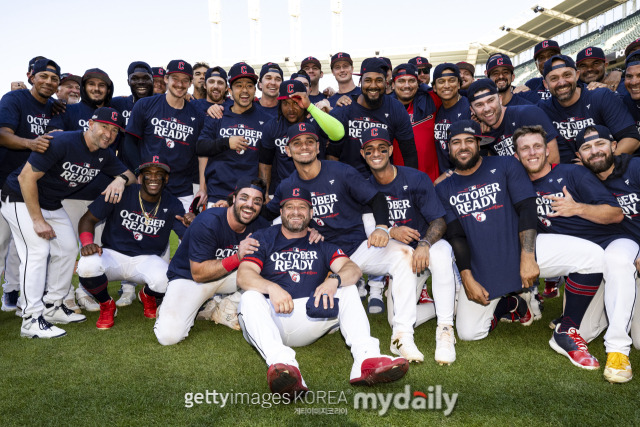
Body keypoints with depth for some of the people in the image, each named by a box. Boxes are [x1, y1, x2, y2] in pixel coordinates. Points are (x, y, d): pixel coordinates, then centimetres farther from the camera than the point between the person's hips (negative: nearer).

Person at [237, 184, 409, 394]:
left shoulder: (321, 243, 15)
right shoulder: (264, 239, 11)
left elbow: (353, 269, -3)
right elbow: (243, 275, -7)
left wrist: (334, 280, -27)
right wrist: (271, 287, -28)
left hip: (309, 320, 2)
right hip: (271, 318, -2)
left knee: (348, 289, -14)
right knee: (250, 298, -31)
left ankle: (366, 359, -33)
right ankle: (281, 362, -55)